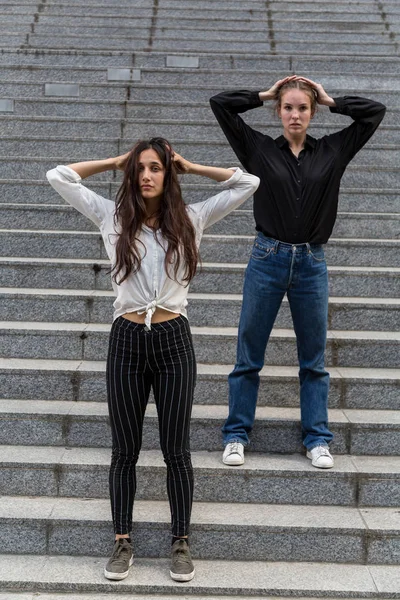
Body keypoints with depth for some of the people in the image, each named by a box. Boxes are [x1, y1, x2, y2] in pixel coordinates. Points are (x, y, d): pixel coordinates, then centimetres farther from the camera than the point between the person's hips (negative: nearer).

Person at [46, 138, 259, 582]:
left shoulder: (190, 220, 5)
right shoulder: (112, 217, 6)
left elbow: (247, 183, 5)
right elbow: (59, 177, 6)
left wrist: (192, 167, 8)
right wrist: (115, 161, 10)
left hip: (173, 339, 0)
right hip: (126, 340, 1)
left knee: (175, 449, 7)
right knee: (125, 449, 9)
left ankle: (180, 542, 22)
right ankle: (122, 541, 24)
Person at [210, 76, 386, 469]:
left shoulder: (332, 151, 7)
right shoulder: (259, 149, 3)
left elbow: (375, 112, 9)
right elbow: (219, 103, 2)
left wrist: (331, 101, 11)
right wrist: (263, 95, 8)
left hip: (312, 263, 1)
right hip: (268, 259, -1)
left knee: (313, 359, 9)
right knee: (249, 355, 6)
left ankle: (317, 439, 20)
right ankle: (236, 435, 18)